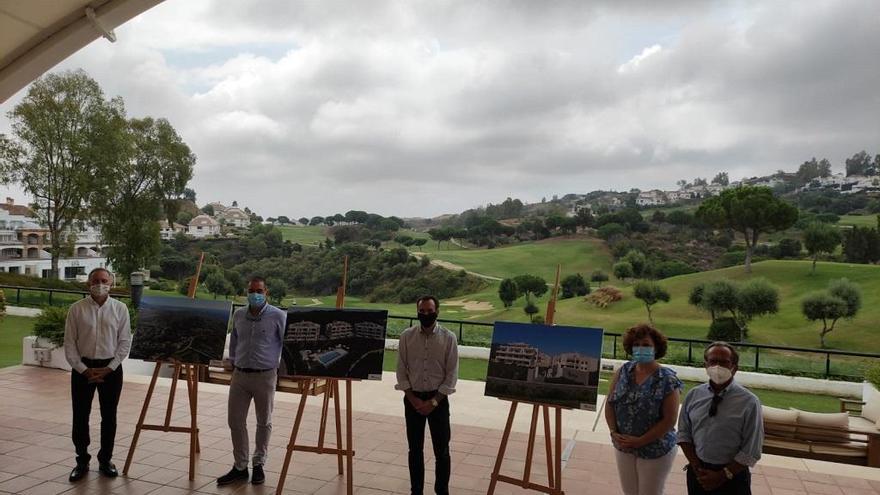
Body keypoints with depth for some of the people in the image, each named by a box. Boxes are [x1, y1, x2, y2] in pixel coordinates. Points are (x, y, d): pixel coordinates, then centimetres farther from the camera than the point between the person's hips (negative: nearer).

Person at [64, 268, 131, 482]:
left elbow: (125, 342, -1)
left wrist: (109, 368, -9)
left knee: (109, 416, 8)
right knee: (80, 416, 5)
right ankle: (82, 461, 21)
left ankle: (105, 460, 23)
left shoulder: (120, 308, -2)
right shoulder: (76, 309, -3)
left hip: (111, 368, 0)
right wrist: (84, 369, -9)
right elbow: (69, 343, -2)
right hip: (82, 368, 0)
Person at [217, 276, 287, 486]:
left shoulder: (278, 316, -8)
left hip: (265, 376, -4)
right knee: (235, 421, 6)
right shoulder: (238, 315, 6)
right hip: (240, 374, 4)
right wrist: (232, 363, 16)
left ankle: (258, 464, 25)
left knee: (264, 422, 9)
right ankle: (240, 467, 19)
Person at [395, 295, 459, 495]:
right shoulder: (406, 336, -3)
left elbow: (451, 374, -6)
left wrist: (434, 401, -11)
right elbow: (401, 371, 0)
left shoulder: (448, 338, -7)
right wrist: (413, 398, -8)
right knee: (415, 449, 11)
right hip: (413, 398, 1)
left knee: (442, 450, 4)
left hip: (438, 398, -1)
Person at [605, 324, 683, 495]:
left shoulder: (667, 379, -16)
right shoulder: (623, 372, -3)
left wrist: (640, 441, -18)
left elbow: (669, 420, -17)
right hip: (623, 446, 4)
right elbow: (610, 404, 2)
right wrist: (613, 432, -10)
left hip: (655, 450, -4)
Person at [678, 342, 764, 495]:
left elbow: (751, 451, -11)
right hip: (698, 473, 3)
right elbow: (684, 434, 3)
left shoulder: (749, 402, -12)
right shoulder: (693, 395, -3)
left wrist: (723, 475, -13)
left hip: (732, 477, -3)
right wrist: (697, 468, -7)